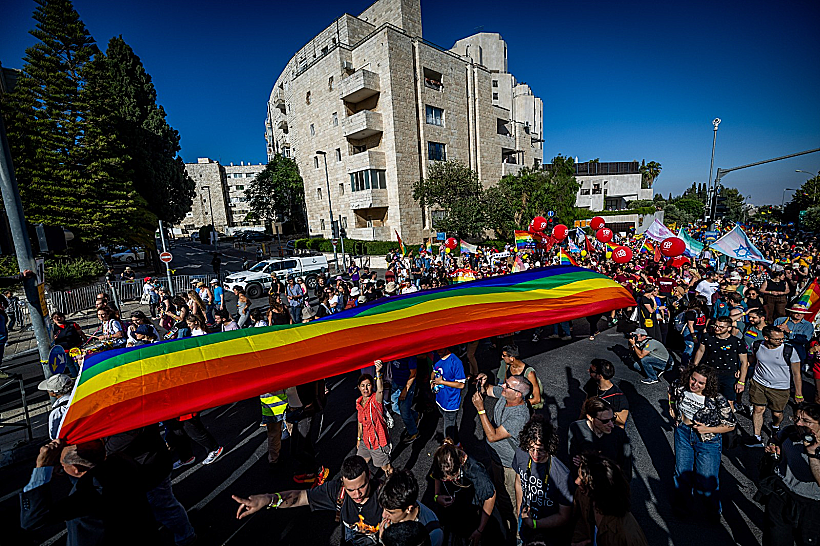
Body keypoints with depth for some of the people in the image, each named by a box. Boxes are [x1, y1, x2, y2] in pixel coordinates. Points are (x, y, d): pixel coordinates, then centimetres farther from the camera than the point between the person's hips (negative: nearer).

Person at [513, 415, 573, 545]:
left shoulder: (562, 476, -34)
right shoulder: (520, 453, -19)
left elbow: (564, 517, -19)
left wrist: (534, 524, -23)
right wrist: (519, 511, 6)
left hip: (549, 532, -4)